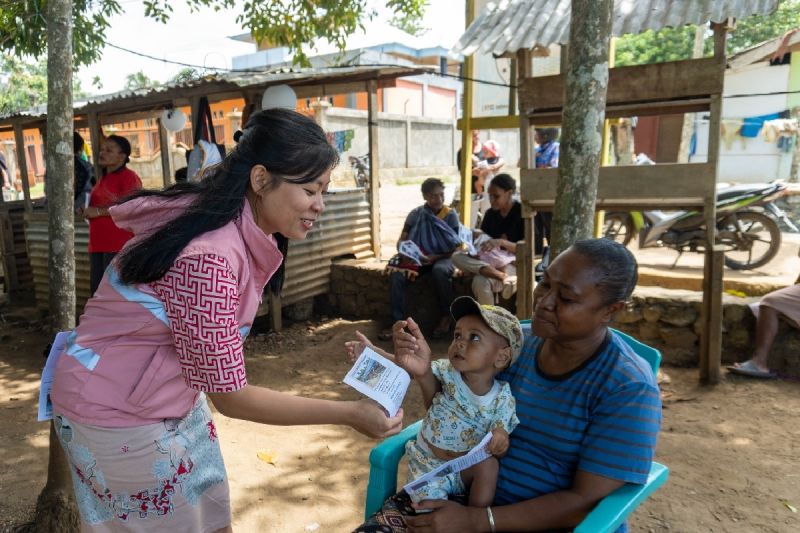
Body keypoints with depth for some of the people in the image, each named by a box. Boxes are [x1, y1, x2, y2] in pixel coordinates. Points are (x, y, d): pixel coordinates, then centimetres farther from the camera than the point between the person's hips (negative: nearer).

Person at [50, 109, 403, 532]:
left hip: (170, 396, 8)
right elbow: (230, 396, -26)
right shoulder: (209, 257, -34)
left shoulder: (243, 227, -6)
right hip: (118, 413, -8)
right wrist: (349, 413, -23)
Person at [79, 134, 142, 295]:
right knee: (96, 289, 10)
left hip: (119, 243, -9)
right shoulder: (103, 178, 21)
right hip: (98, 243, 9)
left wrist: (98, 212, -17)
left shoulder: (128, 176, -7)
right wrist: (87, 211, 14)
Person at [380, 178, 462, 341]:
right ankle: (397, 321, -21)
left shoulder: (450, 215, -4)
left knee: (440, 271, -38)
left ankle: (446, 317, -18)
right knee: (396, 274, -28)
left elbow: (454, 248, -8)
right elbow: (401, 240, 3)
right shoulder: (415, 214, 1)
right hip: (416, 258, 2)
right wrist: (403, 252, -20)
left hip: (442, 258, -2)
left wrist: (433, 257, -23)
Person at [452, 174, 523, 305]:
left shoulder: (522, 213, -7)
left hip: (513, 263, -7)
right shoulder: (490, 214, 10)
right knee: (457, 256, -22)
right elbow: (482, 239, 9)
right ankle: (502, 276, -35)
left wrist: (502, 242, -27)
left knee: (480, 282, -36)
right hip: (489, 261, 7)